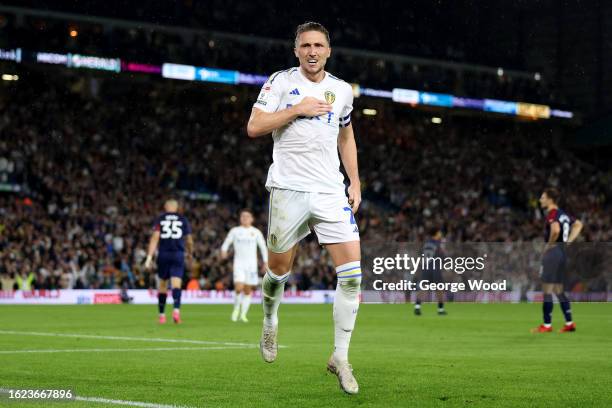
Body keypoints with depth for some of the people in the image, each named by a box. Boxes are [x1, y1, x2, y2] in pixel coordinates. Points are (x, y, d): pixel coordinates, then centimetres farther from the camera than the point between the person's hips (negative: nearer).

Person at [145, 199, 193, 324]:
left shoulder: (160, 219, 7)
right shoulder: (183, 220, 9)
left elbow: (155, 237, -5)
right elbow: (189, 240, 13)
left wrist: (149, 257, -8)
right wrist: (190, 254, 32)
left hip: (163, 255, 1)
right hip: (178, 254, -1)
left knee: (162, 285, 13)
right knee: (176, 285, -8)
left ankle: (161, 315, 19)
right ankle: (176, 309, -31)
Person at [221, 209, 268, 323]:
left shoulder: (256, 232, 8)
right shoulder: (235, 231, 6)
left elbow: (263, 247, 12)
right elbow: (226, 242, 9)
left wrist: (265, 262, 6)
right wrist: (224, 251, -13)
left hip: (251, 264, 1)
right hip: (239, 263, -1)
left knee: (248, 290, 1)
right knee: (239, 287, -17)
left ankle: (243, 314, 9)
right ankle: (236, 308, 6)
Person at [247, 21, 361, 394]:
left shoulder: (342, 90, 11)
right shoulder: (281, 81, -1)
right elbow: (254, 127, -8)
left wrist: (355, 182, 15)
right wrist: (297, 109, -14)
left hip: (331, 192, 3)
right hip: (288, 189, -3)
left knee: (352, 272, -10)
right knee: (279, 271, 8)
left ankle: (341, 356, -1)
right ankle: (270, 324, 40)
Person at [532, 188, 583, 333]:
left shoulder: (552, 214, -14)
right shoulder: (562, 214, 13)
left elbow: (556, 230, -33)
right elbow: (578, 224, 24)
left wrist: (549, 244, -17)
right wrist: (569, 241, 16)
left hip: (552, 251, -9)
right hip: (563, 251, 9)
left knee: (547, 290, -3)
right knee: (559, 290, 14)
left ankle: (547, 325, 1)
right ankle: (569, 323, 12)